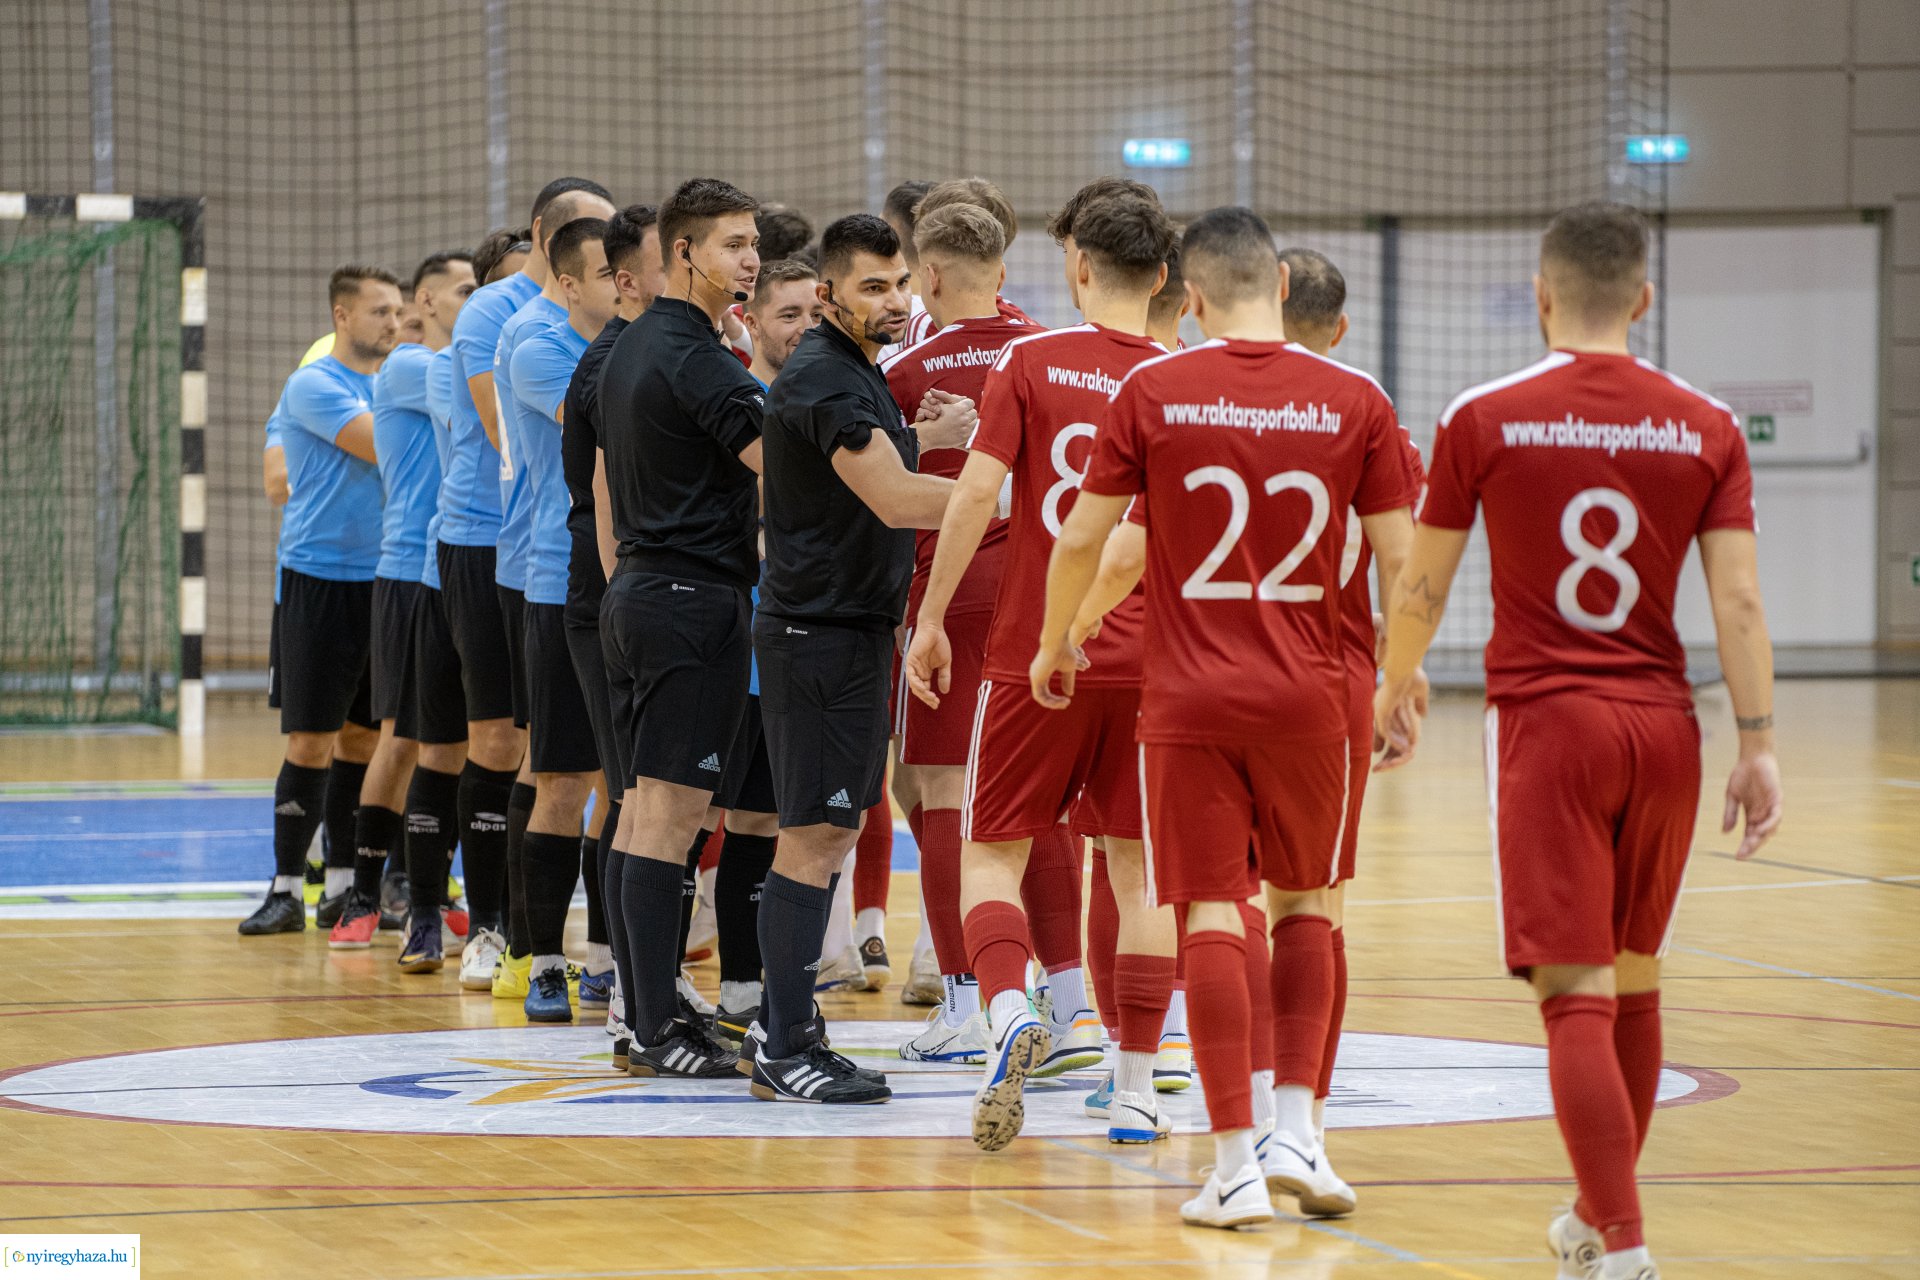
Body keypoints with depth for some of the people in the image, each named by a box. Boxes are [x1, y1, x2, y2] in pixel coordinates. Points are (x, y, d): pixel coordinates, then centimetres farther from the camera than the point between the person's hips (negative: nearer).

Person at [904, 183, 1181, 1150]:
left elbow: (976, 493, -10)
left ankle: (1010, 1013, -20)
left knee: (992, 852, 7)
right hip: (1148, 661, 2)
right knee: (1141, 869, 10)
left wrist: (931, 619, -2)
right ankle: (1135, 1091, 8)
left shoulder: (1031, 362, -4)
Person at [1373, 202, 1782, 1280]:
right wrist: (1760, 745, -1)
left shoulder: (1485, 419, -3)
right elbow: (1739, 598, -4)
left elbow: (1422, 586, 5)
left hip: (1545, 722, -3)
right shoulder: (1707, 427, 1)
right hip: (1663, 726, 3)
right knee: (1634, 981, 19)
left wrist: (1397, 685, 22)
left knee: (1577, 994, -7)